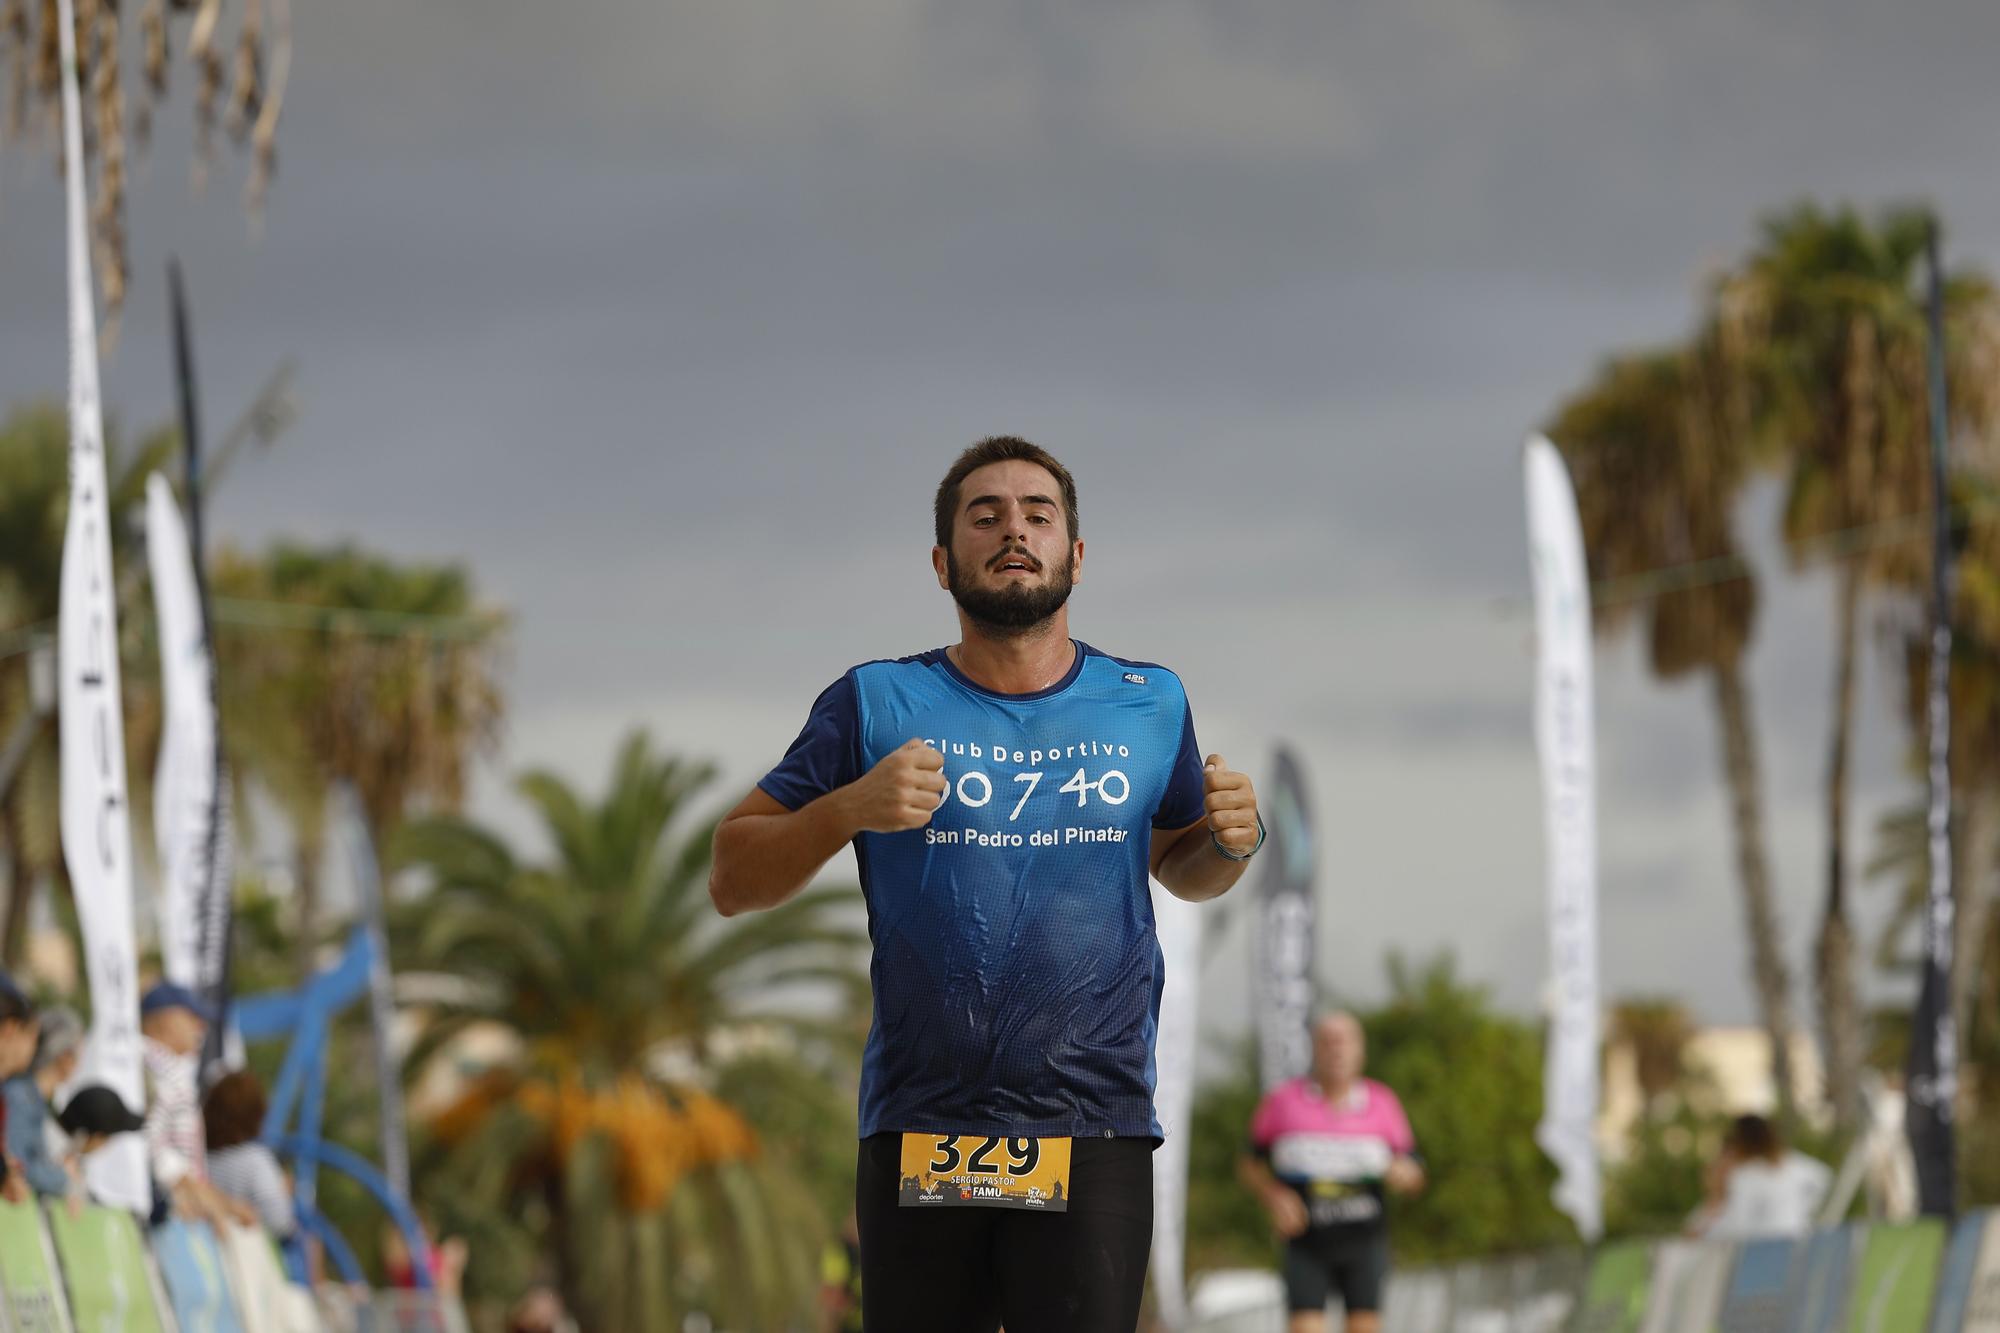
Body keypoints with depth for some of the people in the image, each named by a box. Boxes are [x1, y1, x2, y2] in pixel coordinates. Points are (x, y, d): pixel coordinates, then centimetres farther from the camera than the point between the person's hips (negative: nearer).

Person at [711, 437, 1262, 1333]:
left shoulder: (1149, 705, 10)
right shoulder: (876, 705, 5)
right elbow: (732, 881, 5)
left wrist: (1229, 843, 3)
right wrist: (849, 809, -13)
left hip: (1094, 1134, 0)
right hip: (916, 1140, 0)